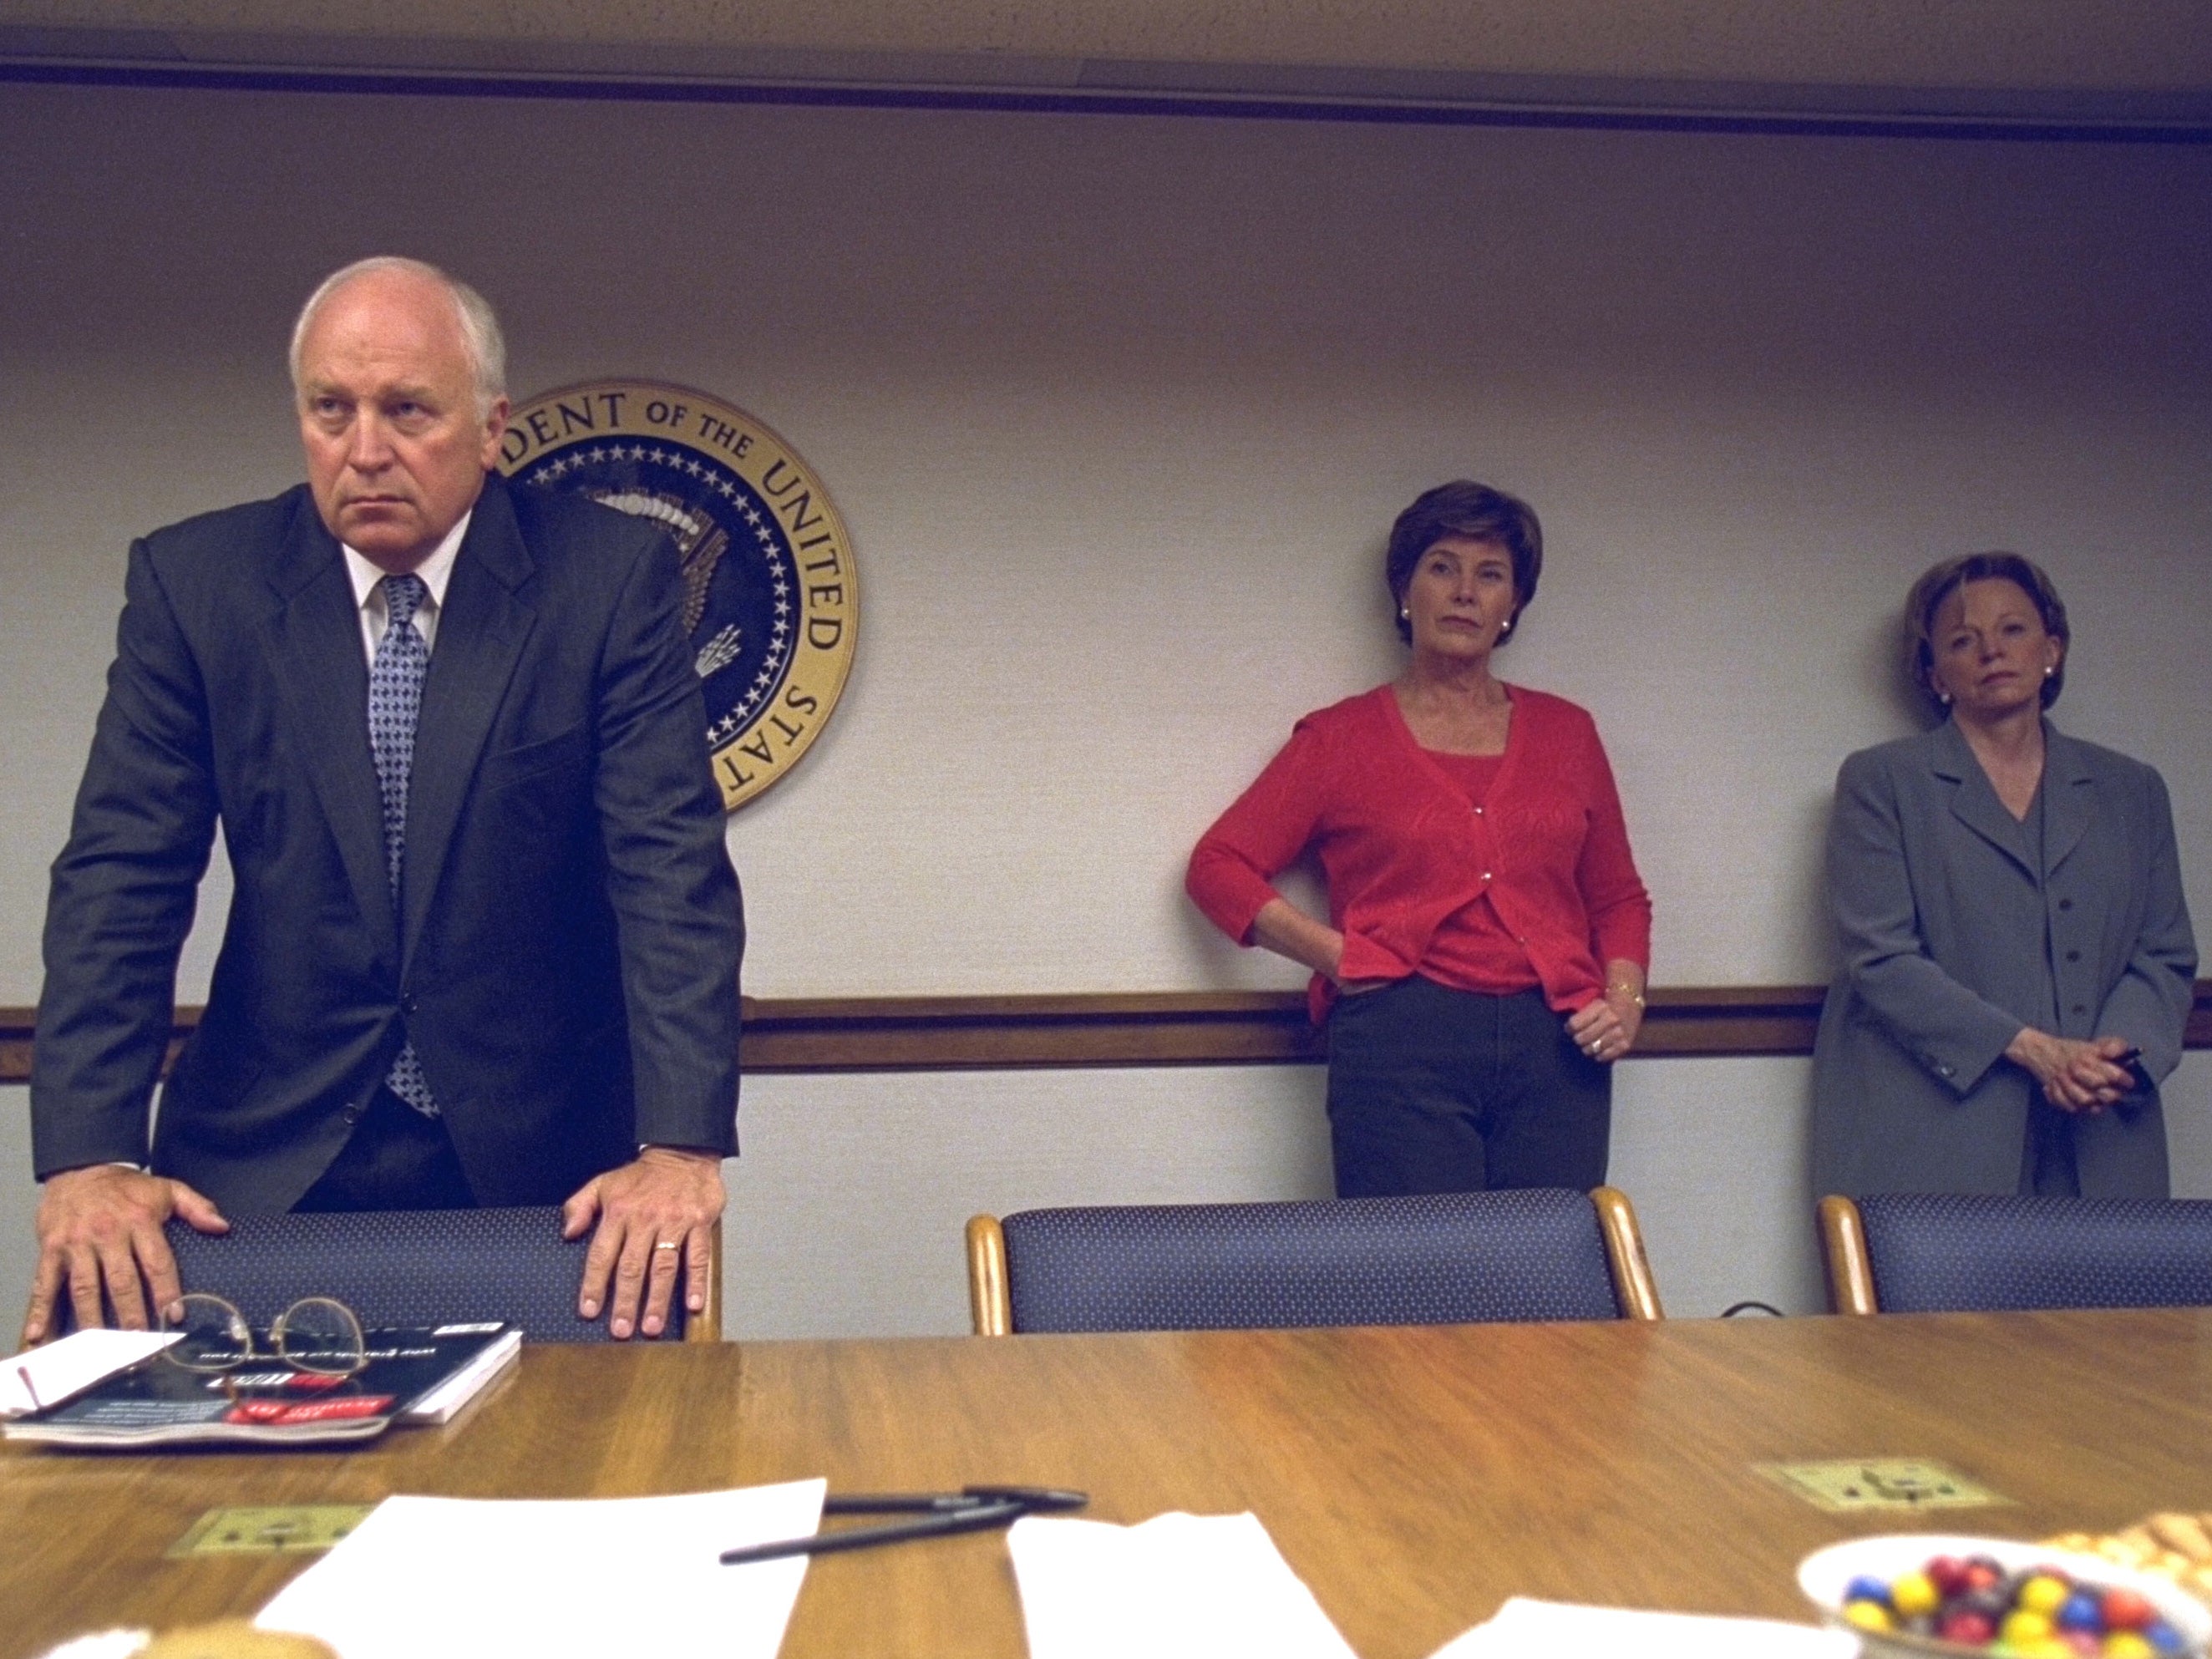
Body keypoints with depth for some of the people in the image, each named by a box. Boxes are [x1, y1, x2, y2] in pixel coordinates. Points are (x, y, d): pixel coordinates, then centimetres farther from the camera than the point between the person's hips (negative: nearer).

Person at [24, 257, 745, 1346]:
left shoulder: (610, 576, -5)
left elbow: (673, 869, -11)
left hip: (547, 1168, -1)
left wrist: (680, 1146, -23)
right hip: (271, 1163, 1)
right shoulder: (193, 582, -1)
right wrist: (87, 1157, -16)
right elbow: (120, 874, -4)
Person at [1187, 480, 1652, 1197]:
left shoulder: (1565, 733, 17)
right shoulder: (1341, 739, 9)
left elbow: (1618, 896, 22)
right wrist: (1338, 955, -5)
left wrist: (1625, 999, 4)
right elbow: (1219, 865, 6)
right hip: (1404, 1048, -3)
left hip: (1556, 1053, 3)